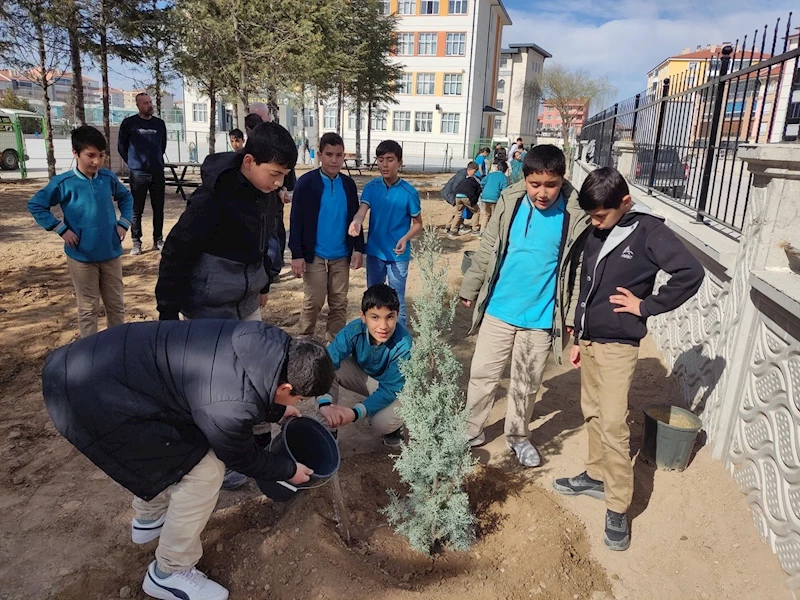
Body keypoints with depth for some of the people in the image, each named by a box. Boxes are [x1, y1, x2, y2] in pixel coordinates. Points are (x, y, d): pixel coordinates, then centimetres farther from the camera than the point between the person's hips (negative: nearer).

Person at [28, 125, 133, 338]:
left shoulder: (108, 178, -1)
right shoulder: (64, 183, -11)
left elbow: (126, 197, 17)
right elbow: (35, 205, -2)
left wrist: (124, 223, 4)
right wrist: (61, 229, -10)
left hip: (111, 253, 3)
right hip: (82, 256, -3)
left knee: (116, 304, 13)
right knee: (88, 308, 8)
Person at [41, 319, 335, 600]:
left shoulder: (267, 342, -6)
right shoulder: (230, 407, -28)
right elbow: (241, 457, -3)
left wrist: (277, 411, 33)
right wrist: (289, 470, 13)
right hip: (91, 395, -10)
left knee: (170, 449, 27)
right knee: (203, 471, -5)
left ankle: (148, 519, 50)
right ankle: (168, 574, 15)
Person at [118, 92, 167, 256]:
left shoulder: (160, 124, 8)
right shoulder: (129, 123, -1)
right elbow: (121, 146, 6)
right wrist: (132, 162, 10)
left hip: (158, 173, 3)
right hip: (138, 173, -3)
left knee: (158, 209, 6)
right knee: (136, 210, 0)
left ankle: (158, 240, 16)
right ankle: (136, 243, 7)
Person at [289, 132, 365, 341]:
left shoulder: (349, 184, 5)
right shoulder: (306, 182, -8)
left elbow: (354, 219, 10)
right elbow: (296, 221, -9)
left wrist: (358, 249, 2)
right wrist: (297, 255, -13)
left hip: (341, 256, 4)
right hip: (315, 256, -4)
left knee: (339, 304, 9)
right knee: (313, 303, 3)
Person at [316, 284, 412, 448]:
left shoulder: (403, 344, -34)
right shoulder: (354, 330, -27)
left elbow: (390, 389, -30)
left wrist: (356, 412, -42)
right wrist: (325, 403, -47)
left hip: (394, 388, -3)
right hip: (363, 375, 3)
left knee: (383, 423, -32)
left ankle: (394, 424, 6)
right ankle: (328, 427, -7)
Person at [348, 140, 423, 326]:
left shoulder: (409, 192, -10)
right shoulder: (371, 187, -3)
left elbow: (418, 223, -2)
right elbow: (362, 210, -17)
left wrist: (405, 238, -22)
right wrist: (357, 221, -41)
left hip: (398, 255, -3)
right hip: (374, 252, 3)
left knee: (397, 301, 5)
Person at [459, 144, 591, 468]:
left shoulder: (575, 216, -11)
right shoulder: (509, 203, -7)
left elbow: (579, 269, -3)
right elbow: (487, 250, 2)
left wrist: (573, 315, -2)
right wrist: (470, 288, 5)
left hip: (540, 318, -1)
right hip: (498, 310, 1)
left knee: (526, 384, 14)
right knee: (482, 374, 11)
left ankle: (518, 436, 36)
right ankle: (470, 429, 31)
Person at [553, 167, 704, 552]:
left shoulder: (648, 231, -12)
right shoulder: (596, 235, 8)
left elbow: (691, 273, -19)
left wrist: (647, 306, -14)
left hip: (618, 344, -7)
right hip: (590, 339, 7)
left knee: (613, 424, -6)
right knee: (592, 413, 16)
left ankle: (618, 508, 6)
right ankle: (596, 476, 33)